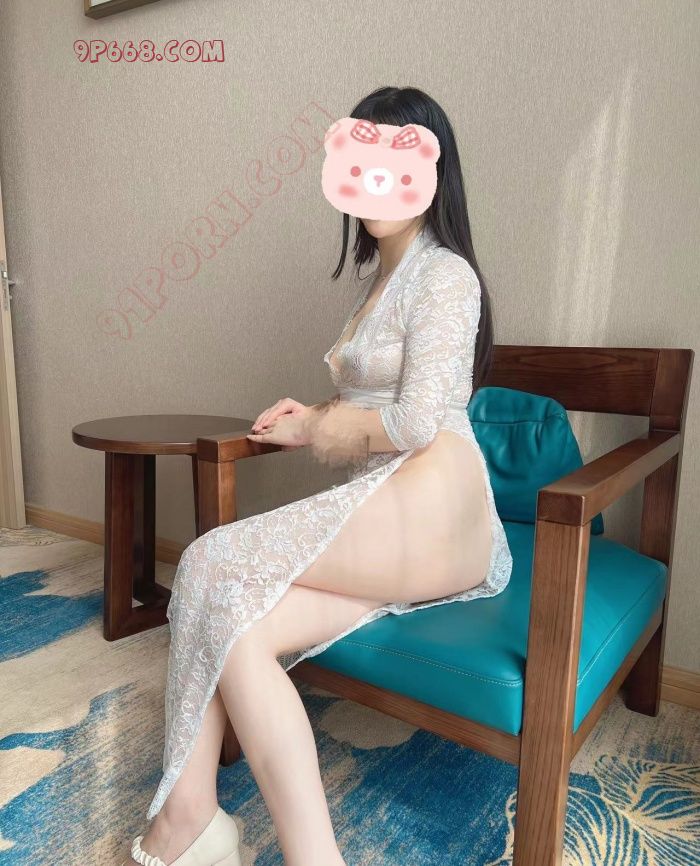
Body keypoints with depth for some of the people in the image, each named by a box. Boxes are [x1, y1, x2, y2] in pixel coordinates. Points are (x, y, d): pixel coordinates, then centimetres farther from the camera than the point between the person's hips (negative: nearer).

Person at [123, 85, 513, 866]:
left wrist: (318, 428, 0)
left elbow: (418, 421, -15)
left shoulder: (443, 273, -4)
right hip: (380, 518, 8)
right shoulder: (384, 275, 25)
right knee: (235, 625, -14)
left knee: (213, 561, -15)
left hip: (426, 513, -8)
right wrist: (310, 419, 7)